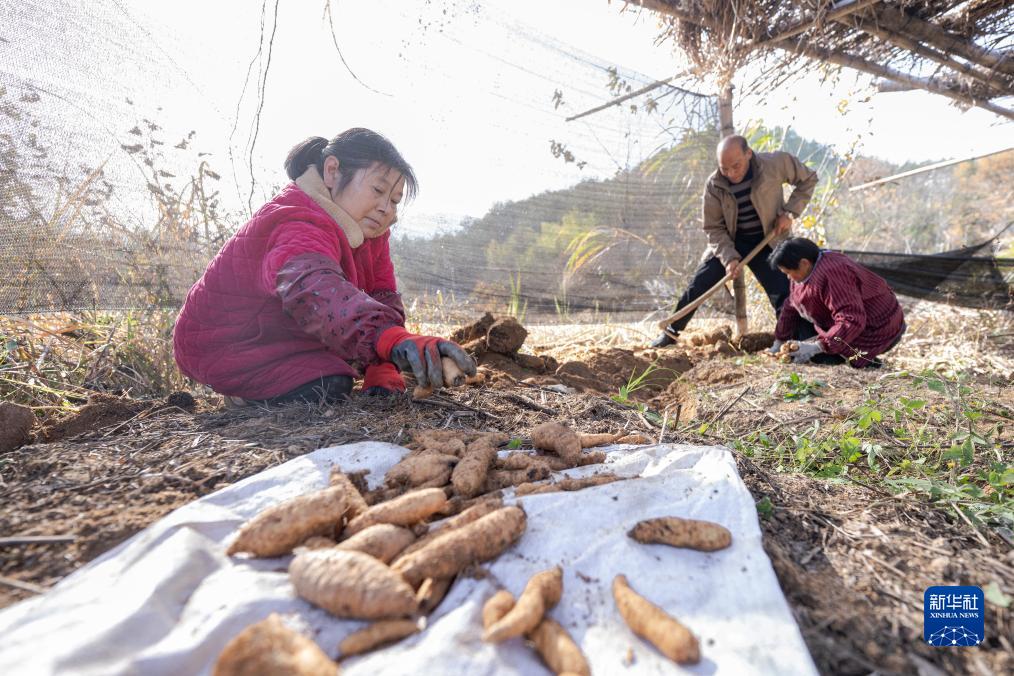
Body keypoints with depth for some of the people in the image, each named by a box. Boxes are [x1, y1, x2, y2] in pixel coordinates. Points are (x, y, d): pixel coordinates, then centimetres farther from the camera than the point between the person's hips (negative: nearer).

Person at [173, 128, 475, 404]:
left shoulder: (370, 230, -4)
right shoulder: (296, 227, -34)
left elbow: (382, 298, -10)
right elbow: (312, 288, -57)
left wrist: (382, 370, -26)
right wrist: (394, 340, -75)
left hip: (285, 333, 8)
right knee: (327, 386, -24)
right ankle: (243, 389, 1)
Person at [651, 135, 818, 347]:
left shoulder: (776, 163, -18)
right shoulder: (714, 185, -16)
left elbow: (808, 179, 0)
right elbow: (714, 229, -10)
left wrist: (789, 212, -13)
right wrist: (729, 258, -24)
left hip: (766, 242, 0)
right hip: (728, 242, 1)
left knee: (782, 294, -11)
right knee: (696, 287, -6)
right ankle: (671, 333, 9)